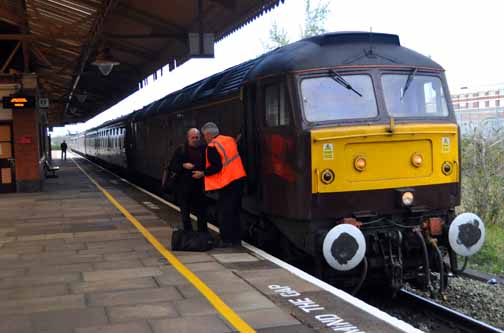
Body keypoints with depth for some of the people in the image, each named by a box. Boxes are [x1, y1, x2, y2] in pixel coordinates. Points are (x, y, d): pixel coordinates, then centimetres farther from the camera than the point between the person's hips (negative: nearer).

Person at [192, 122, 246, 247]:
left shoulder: (212, 147, -13)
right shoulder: (229, 140, 12)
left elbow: (216, 167, -19)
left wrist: (203, 174, -8)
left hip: (228, 182, -8)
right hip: (239, 178, 8)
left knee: (224, 212, 0)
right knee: (234, 211, 15)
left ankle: (227, 240, 2)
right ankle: (236, 239, 21)